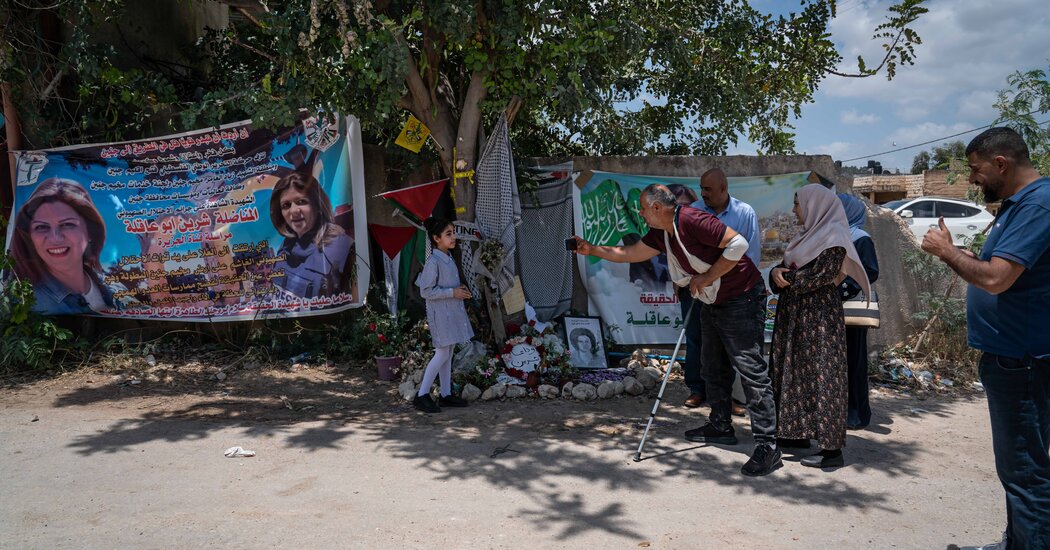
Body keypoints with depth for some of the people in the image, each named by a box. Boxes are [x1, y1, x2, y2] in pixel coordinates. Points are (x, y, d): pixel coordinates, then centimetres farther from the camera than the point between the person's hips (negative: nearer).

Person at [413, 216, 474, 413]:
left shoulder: (449, 259, 11)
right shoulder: (433, 262, -17)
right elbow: (426, 291, -19)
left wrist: (460, 290, 6)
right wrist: (452, 292, -19)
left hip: (452, 312, 9)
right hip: (440, 313, -9)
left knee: (448, 353, 12)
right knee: (442, 354, -7)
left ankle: (446, 394, 20)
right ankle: (422, 395, 2)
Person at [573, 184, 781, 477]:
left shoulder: (691, 220, -24)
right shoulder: (661, 233, 5)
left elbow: (737, 244, -28)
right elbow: (630, 253, 18)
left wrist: (706, 278, -21)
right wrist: (591, 249, 16)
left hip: (741, 300, -10)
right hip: (712, 303, 10)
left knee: (750, 370, -11)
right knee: (713, 367, 17)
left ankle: (767, 445, -9)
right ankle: (721, 426, 32)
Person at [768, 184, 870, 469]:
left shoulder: (833, 236, -9)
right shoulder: (809, 235, 17)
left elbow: (821, 277, -19)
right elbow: (783, 269, 14)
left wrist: (787, 277, -7)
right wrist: (776, 273, -9)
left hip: (819, 318, -9)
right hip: (795, 316, 9)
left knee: (821, 378, -8)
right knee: (795, 374, 11)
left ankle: (832, 448, -5)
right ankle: (798, 432, 20)